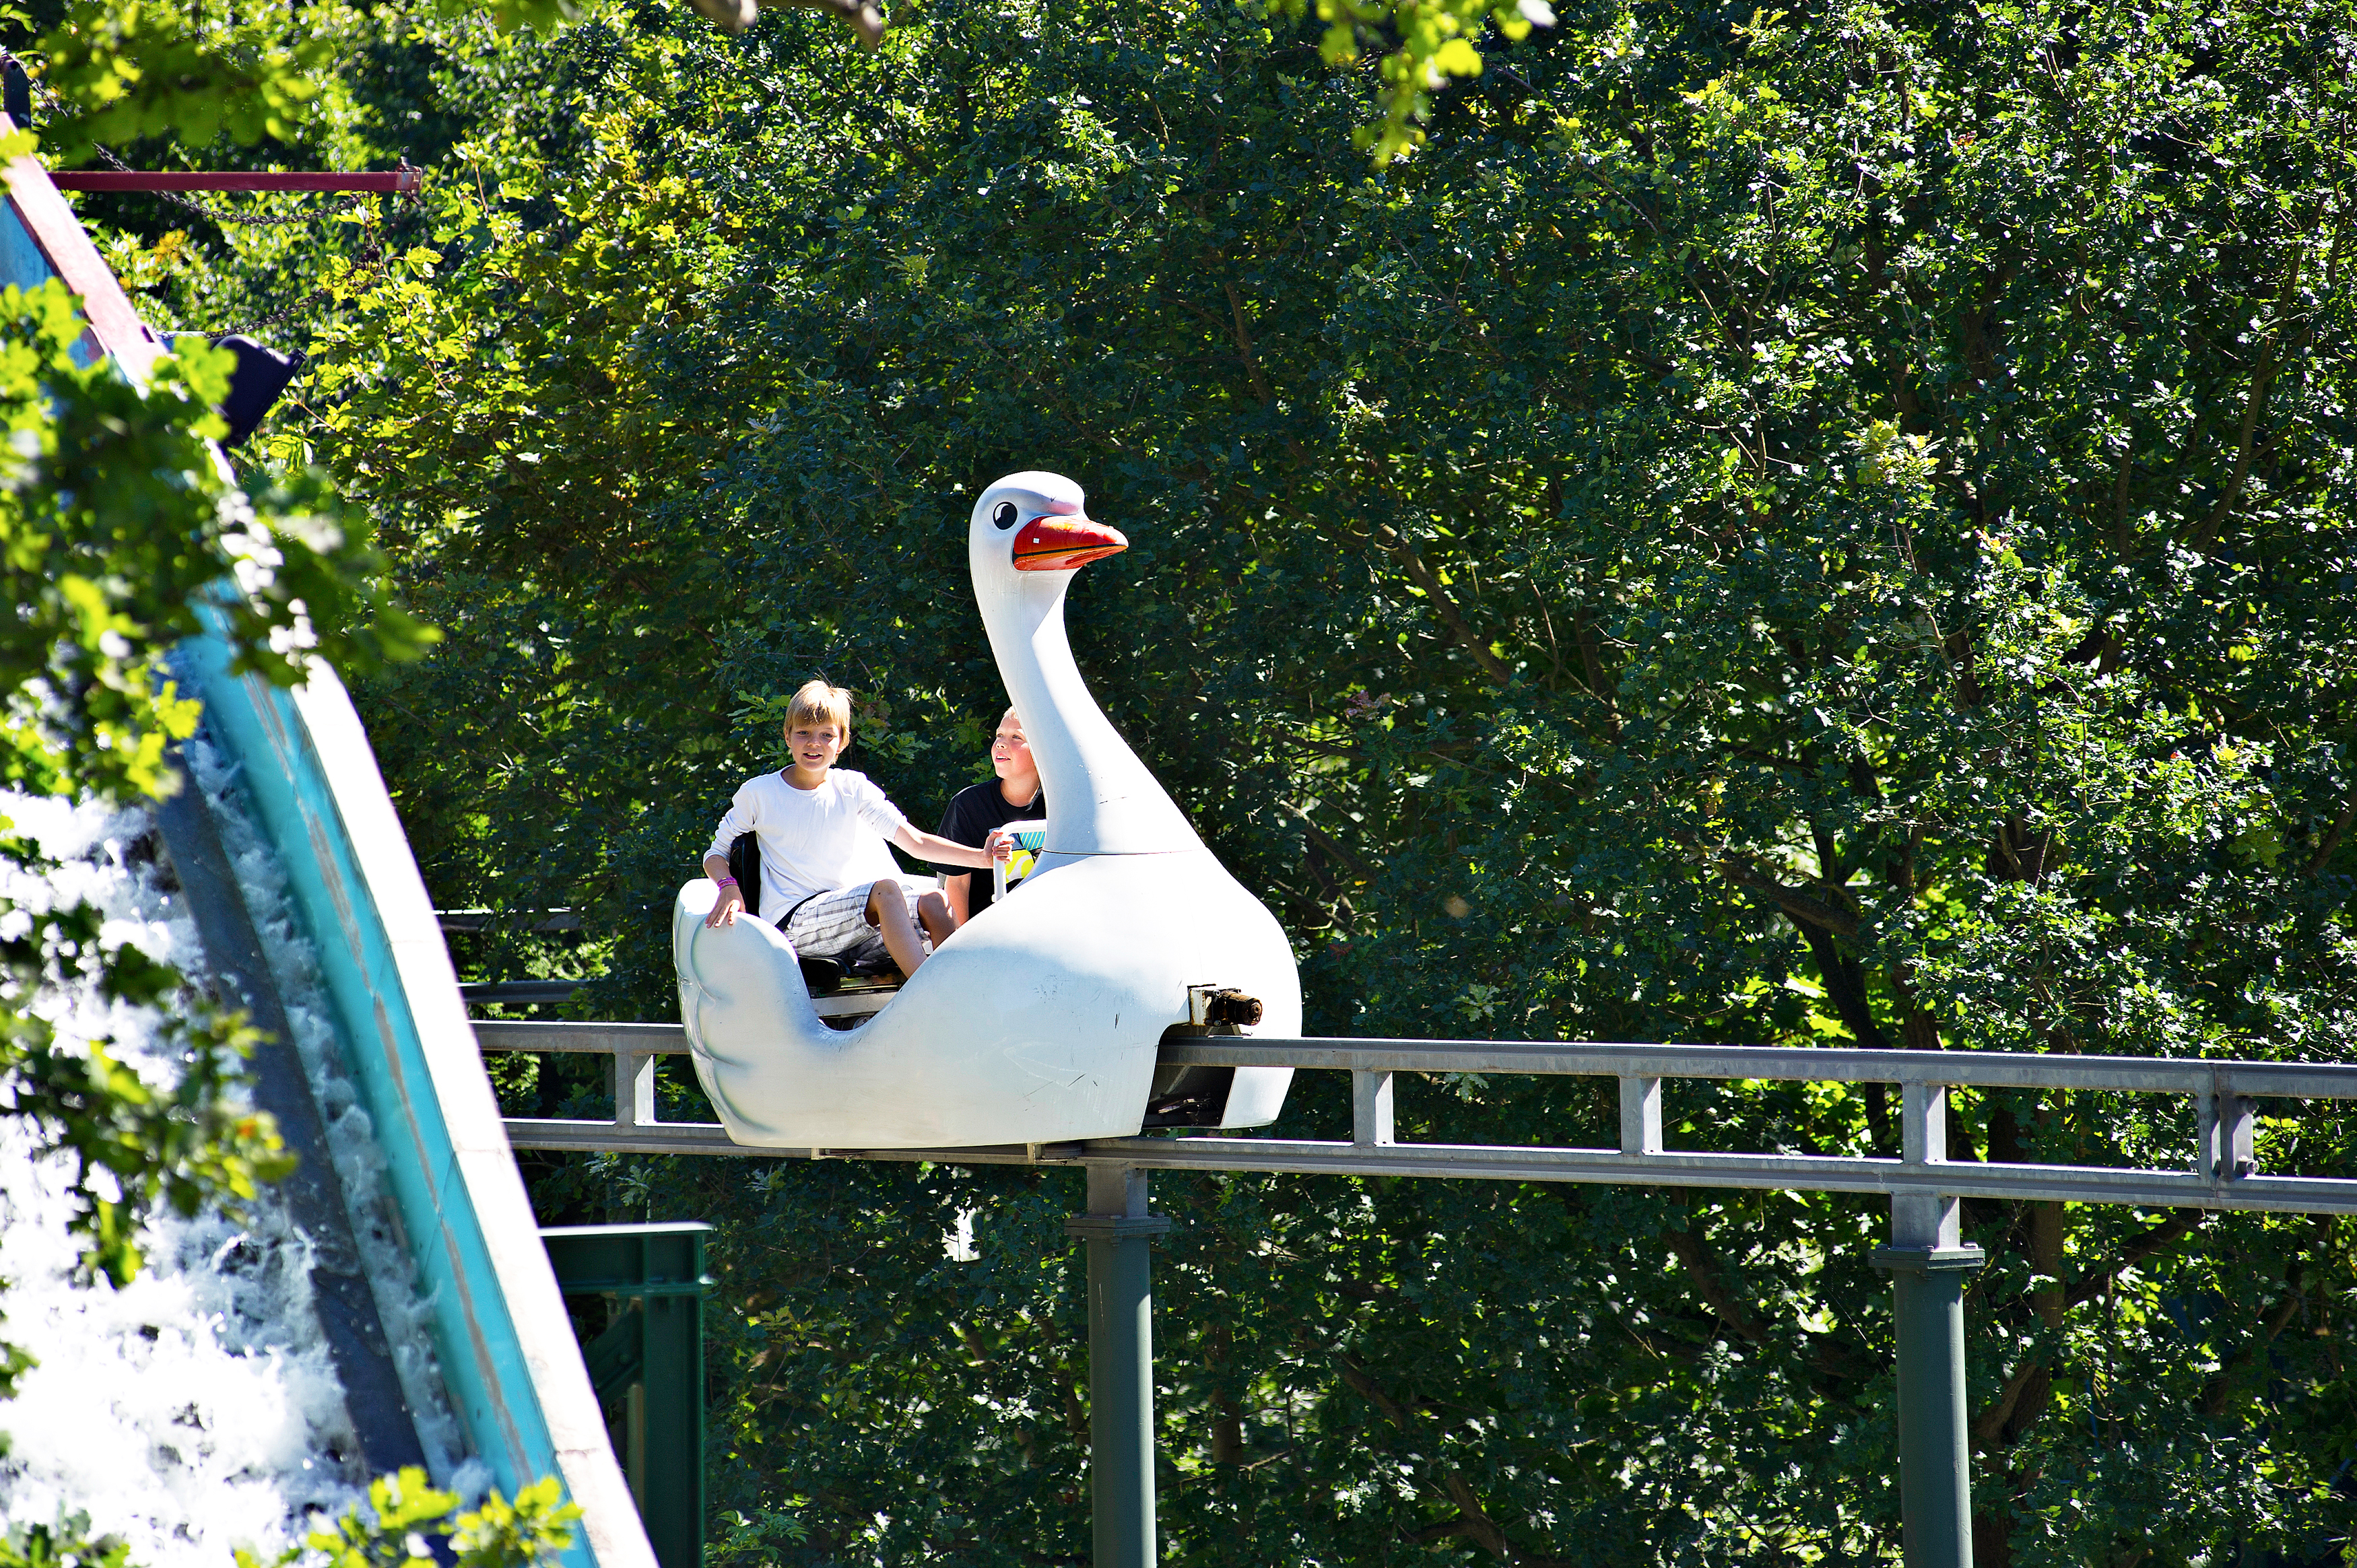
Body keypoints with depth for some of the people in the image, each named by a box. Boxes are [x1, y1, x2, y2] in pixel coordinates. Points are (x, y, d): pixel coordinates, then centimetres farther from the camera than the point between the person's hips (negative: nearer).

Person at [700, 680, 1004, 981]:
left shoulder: (853, 788, 12)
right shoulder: (758, 793, 4)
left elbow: (915, 842, 6)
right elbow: (716, 854, 11)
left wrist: (981, 857, -8)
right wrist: (729, 888, -12)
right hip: (792, 923, -4)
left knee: (933, 903, -20)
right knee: (887, 889, -29)